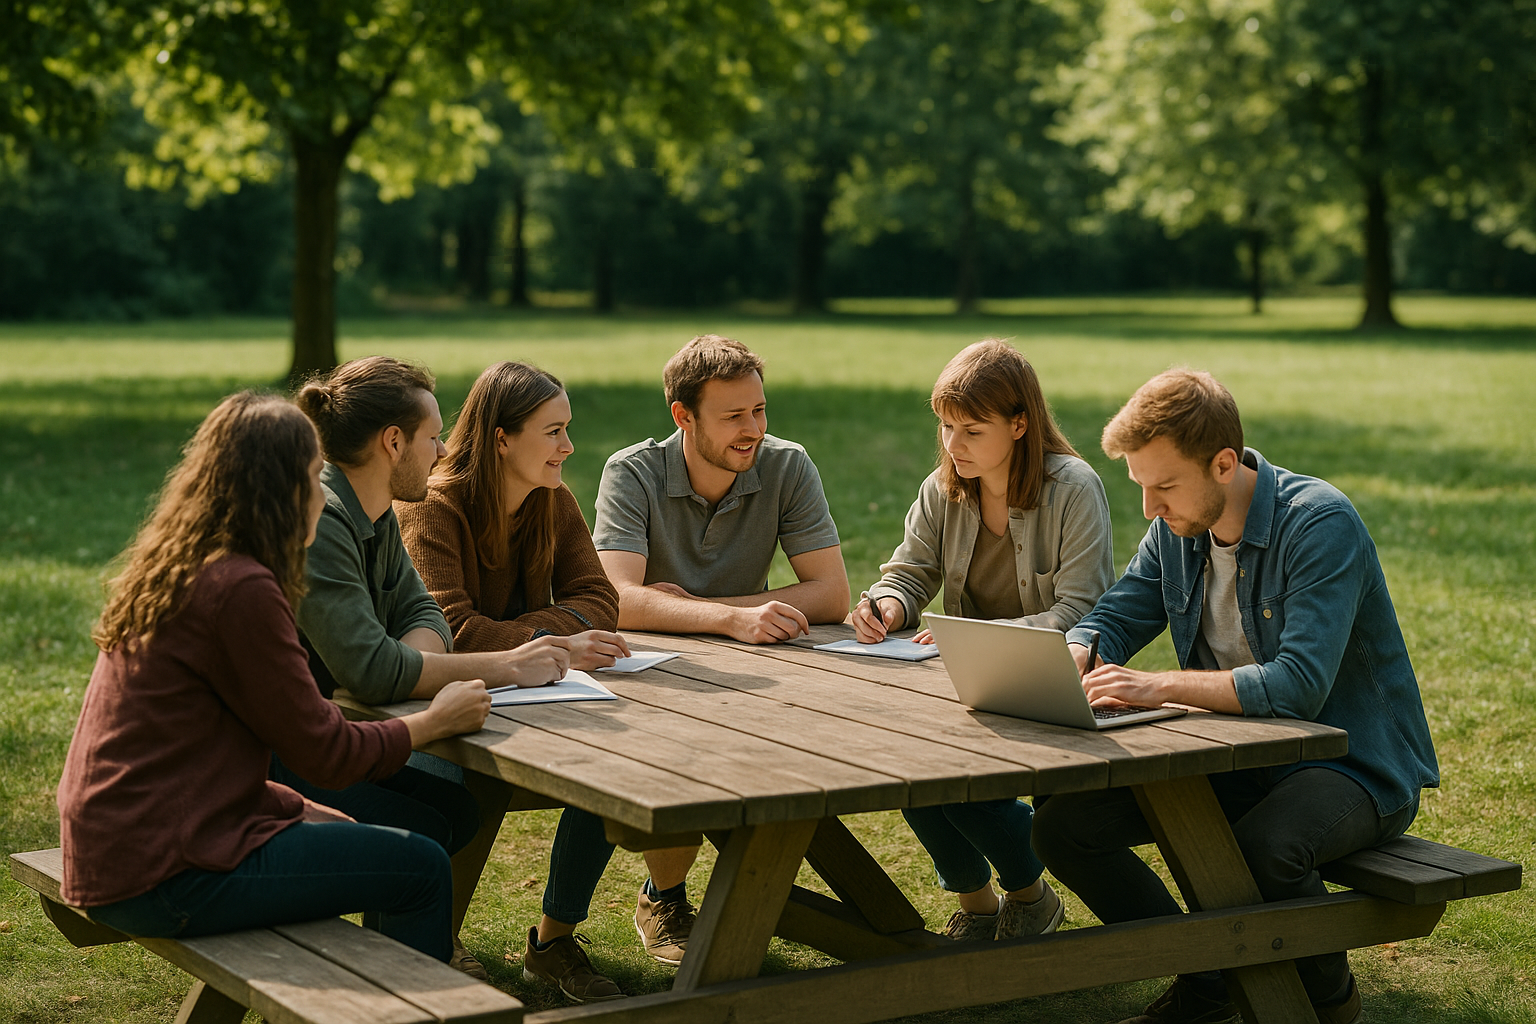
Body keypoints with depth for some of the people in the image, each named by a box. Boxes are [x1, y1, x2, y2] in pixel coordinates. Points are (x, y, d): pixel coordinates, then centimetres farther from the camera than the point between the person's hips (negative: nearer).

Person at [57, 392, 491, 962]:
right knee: (422, 869, -5)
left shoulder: (172, 569, 11)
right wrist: (435, 721, -1)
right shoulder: (241, 589, -18)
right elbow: (324, 753, -14)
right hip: (162, 878, -10)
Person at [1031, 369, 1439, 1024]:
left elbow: (1299, 685, -31)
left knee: (1260, 849, -38)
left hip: (1356, 767, -7)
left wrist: (1160, 687, -34)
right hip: (1239, 759, 7)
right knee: (1064, 825, -9)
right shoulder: (1178, 526, 1)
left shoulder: (1321, 523, -22)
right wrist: (1069, 662, -16)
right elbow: (1111, 620, 8)